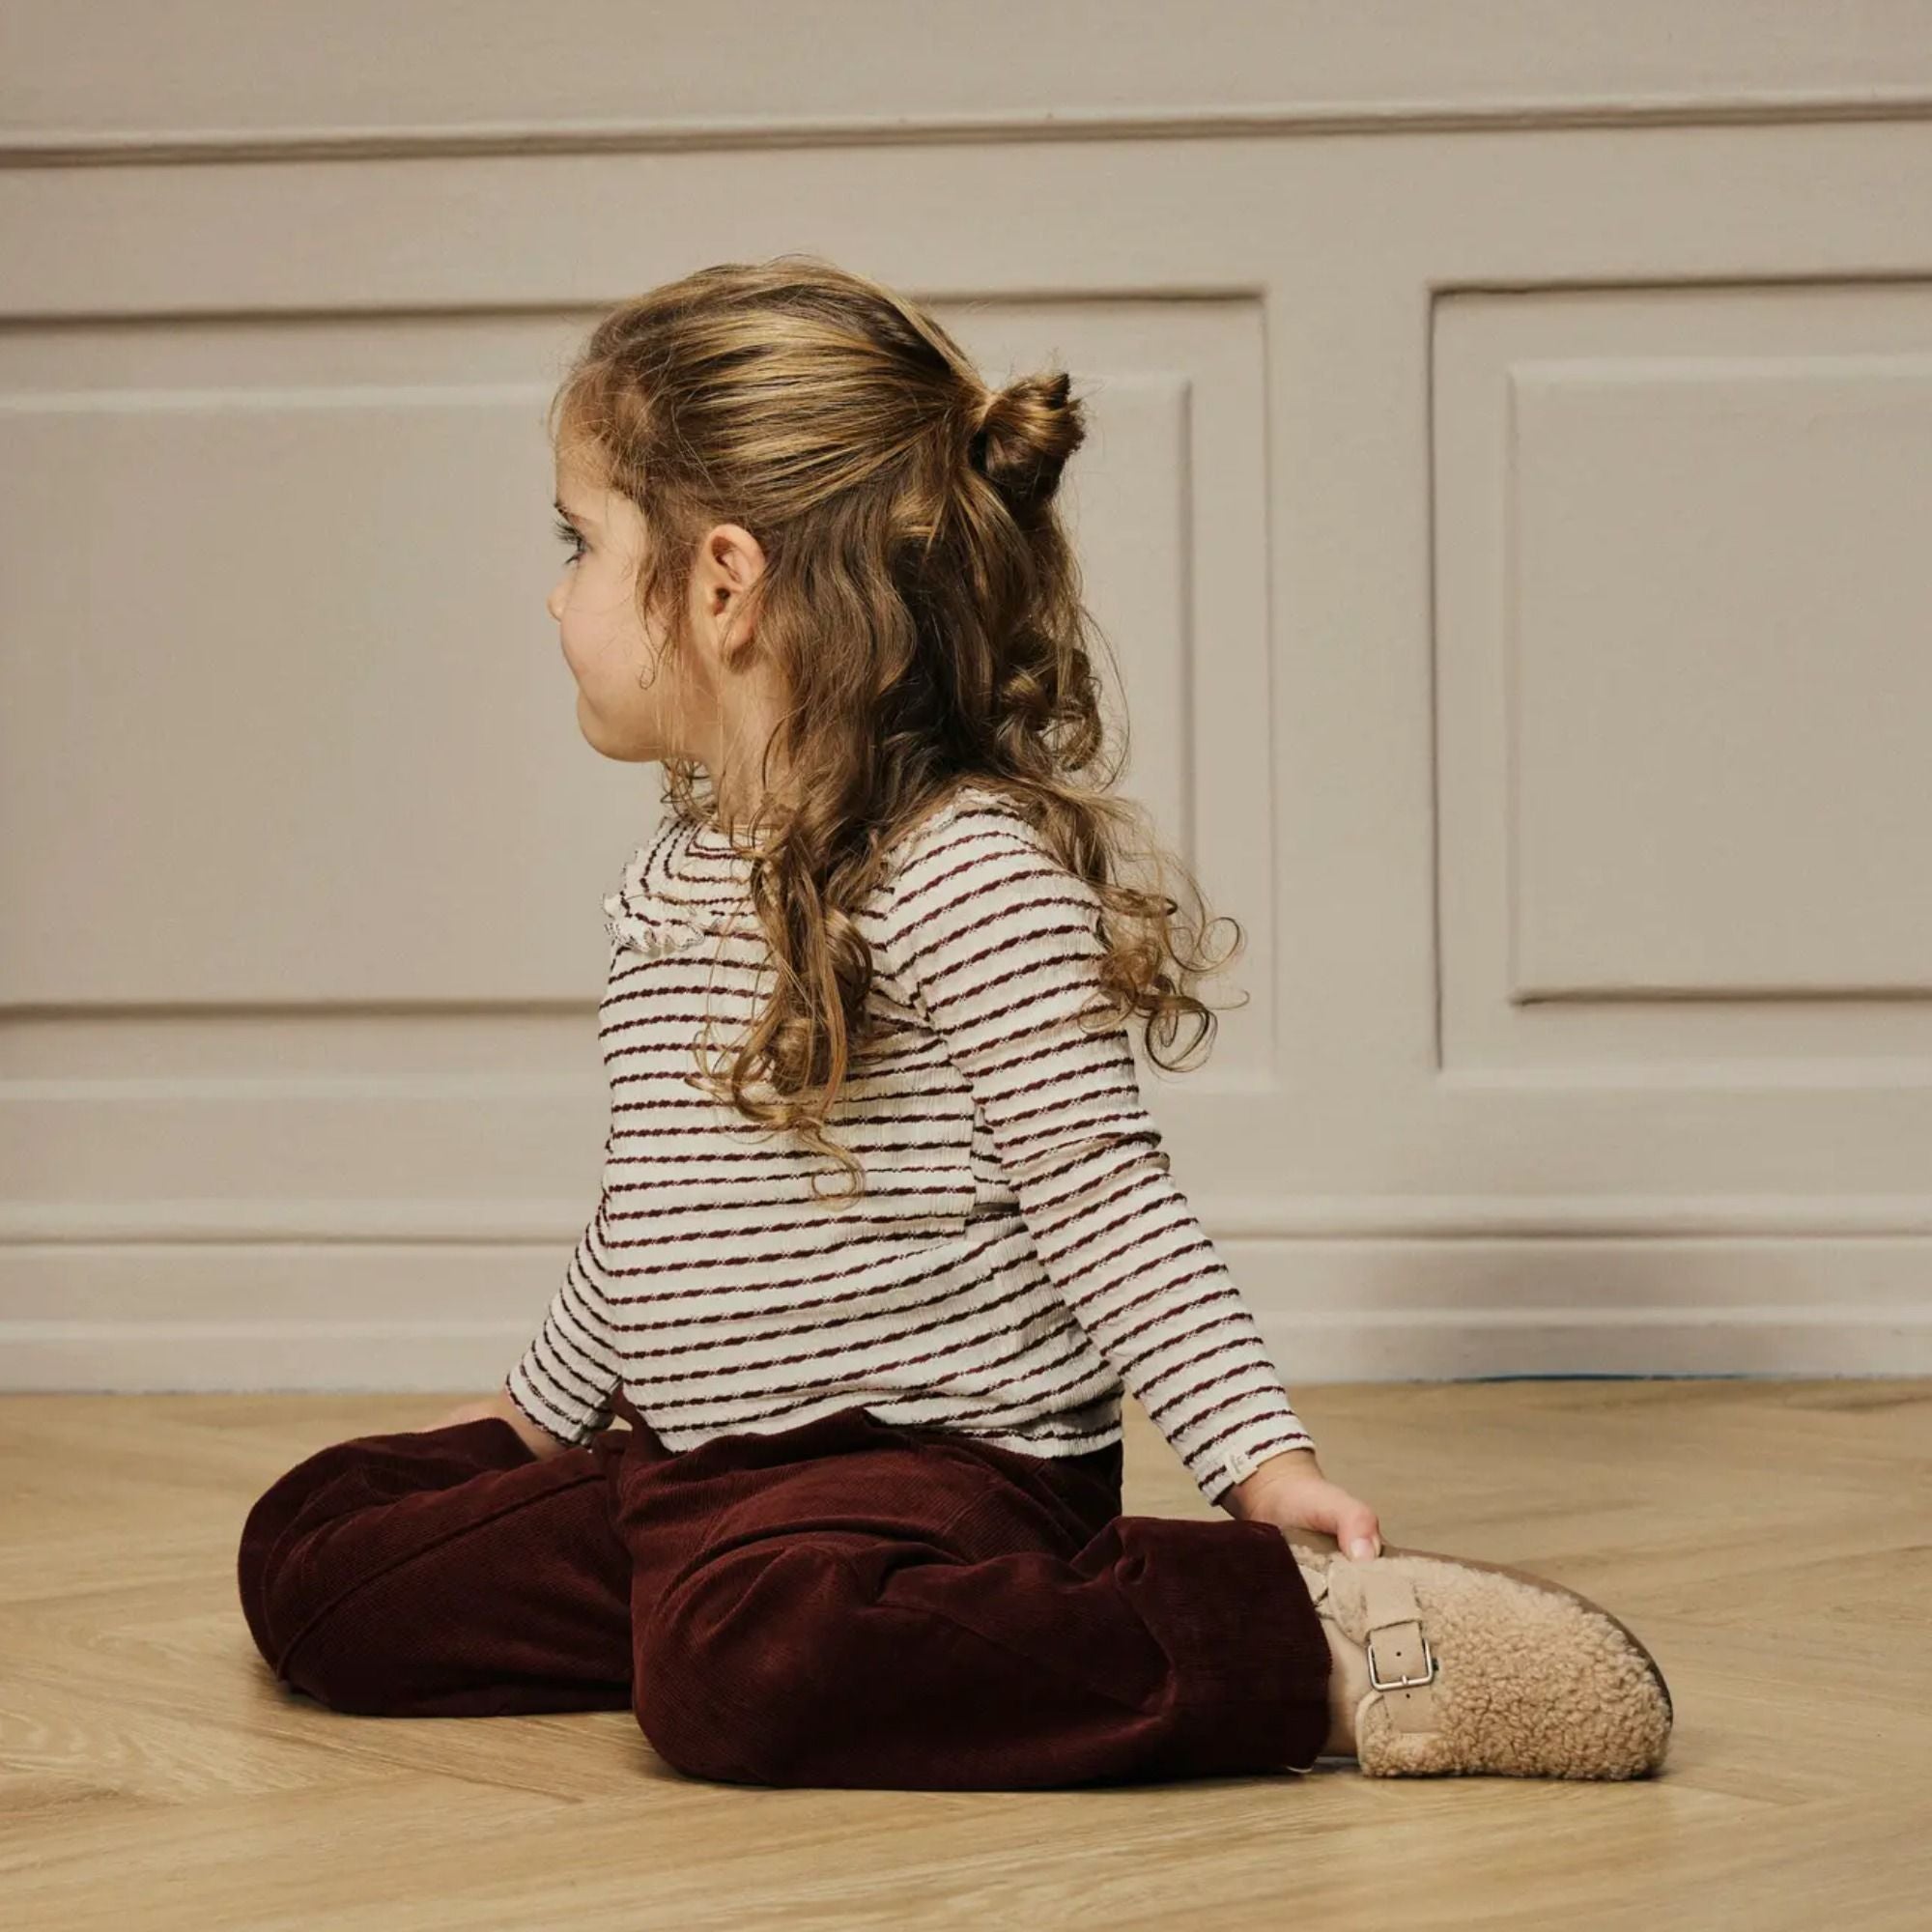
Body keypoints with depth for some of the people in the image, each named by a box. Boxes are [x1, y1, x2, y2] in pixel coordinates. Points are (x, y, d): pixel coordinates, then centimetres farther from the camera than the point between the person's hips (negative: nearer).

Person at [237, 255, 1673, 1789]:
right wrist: (543, 1407, 35)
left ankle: (1298, 1639, -26)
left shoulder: (967, 870, -15)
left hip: (942, 1457, -8)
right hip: (695, 1467, 9)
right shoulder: (683, 869, 14)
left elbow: (1104, 1193, -15)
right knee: (314, 1559, 1)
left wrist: (1263, 1458, -22)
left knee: (737, 1663, -39)